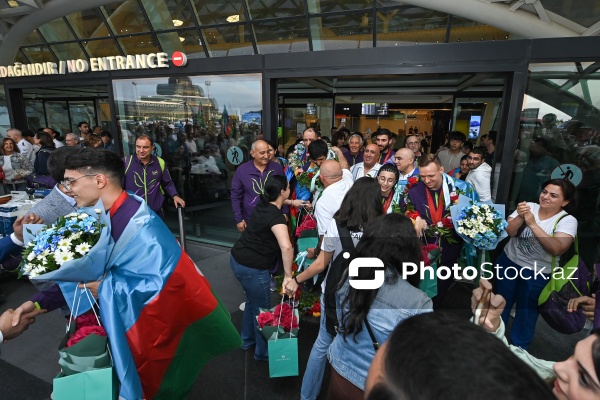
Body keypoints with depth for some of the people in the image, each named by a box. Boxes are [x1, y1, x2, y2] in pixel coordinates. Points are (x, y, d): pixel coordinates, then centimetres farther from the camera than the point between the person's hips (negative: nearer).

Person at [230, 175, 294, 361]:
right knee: (262, 309, 12)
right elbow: (286, 247, -40)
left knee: (253, 300, 28)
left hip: (238, 259, 9)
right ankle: (263, 352, 33)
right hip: (253, 268, -9)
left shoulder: (263, 203, 3)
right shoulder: (276, 217, -23)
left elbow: (276, 201, 31)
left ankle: (247, 340, 47)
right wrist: (288, 276, -32)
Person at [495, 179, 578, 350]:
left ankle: (518, 347, 39)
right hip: (509, 262, 3)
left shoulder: (567, 220, -13)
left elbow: (556, 249, -29)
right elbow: (507, 232, -12)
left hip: (537, 274, -2)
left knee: (527, 312, 16)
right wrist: (520, 217, -29)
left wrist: (533, 224, -32)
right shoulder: (529, 207, -7)